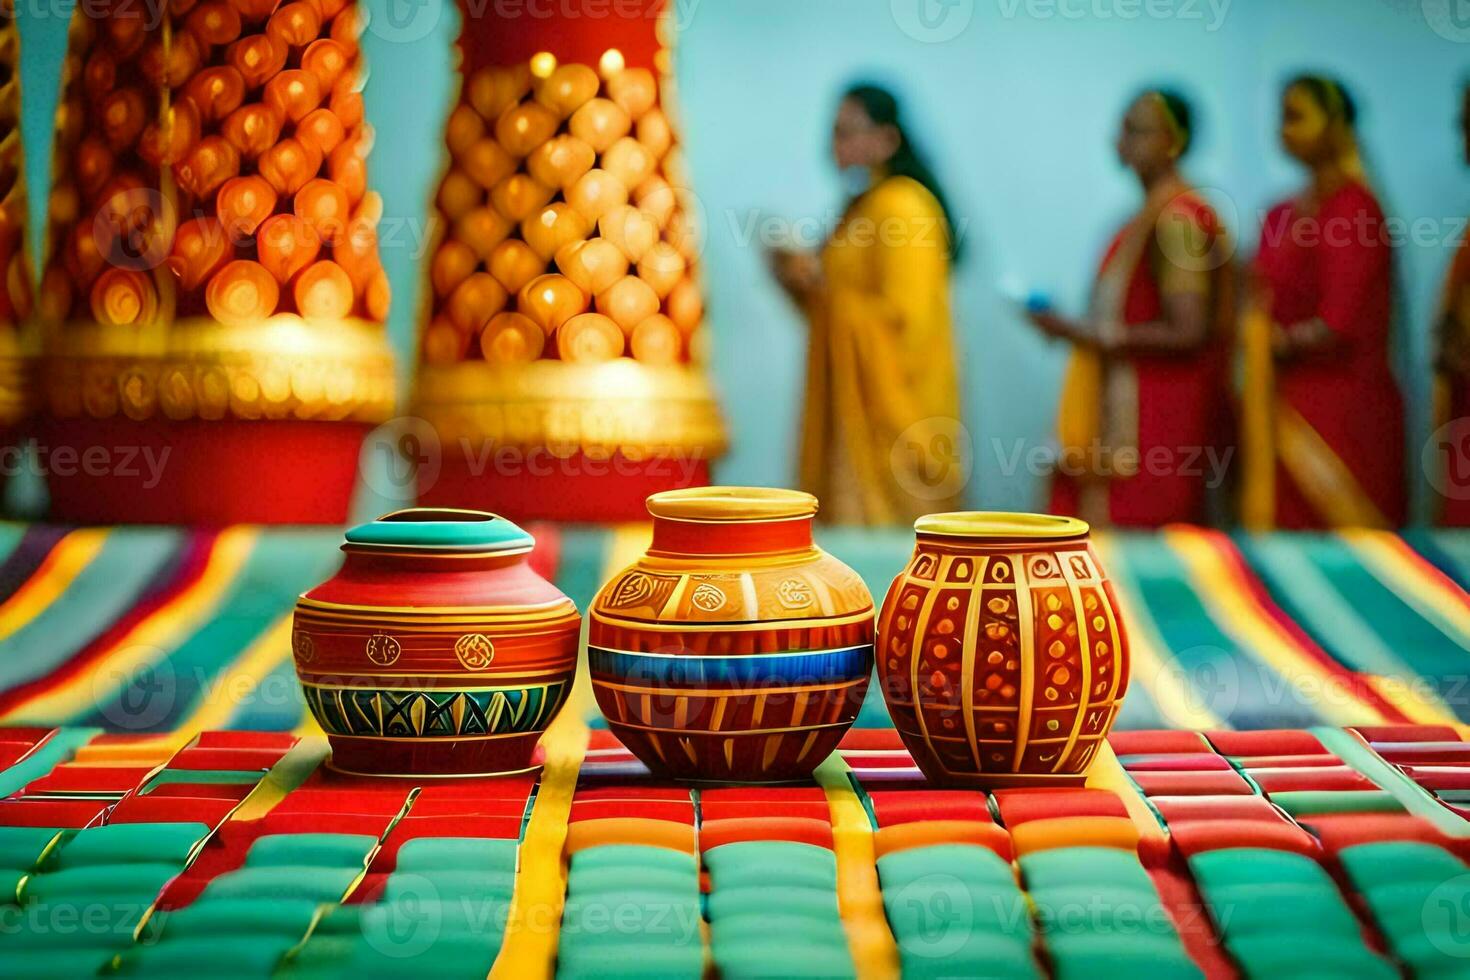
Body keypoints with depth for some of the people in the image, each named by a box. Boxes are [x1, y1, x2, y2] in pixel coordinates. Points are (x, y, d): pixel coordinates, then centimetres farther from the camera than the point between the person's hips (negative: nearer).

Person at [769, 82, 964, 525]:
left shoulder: (901, 206, -12)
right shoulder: (862, 208, 17)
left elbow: (903, 316, -19)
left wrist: (824, 286, -13)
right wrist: (799, 280, 6)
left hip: (891, 416, -9)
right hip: (854, 409, 9)